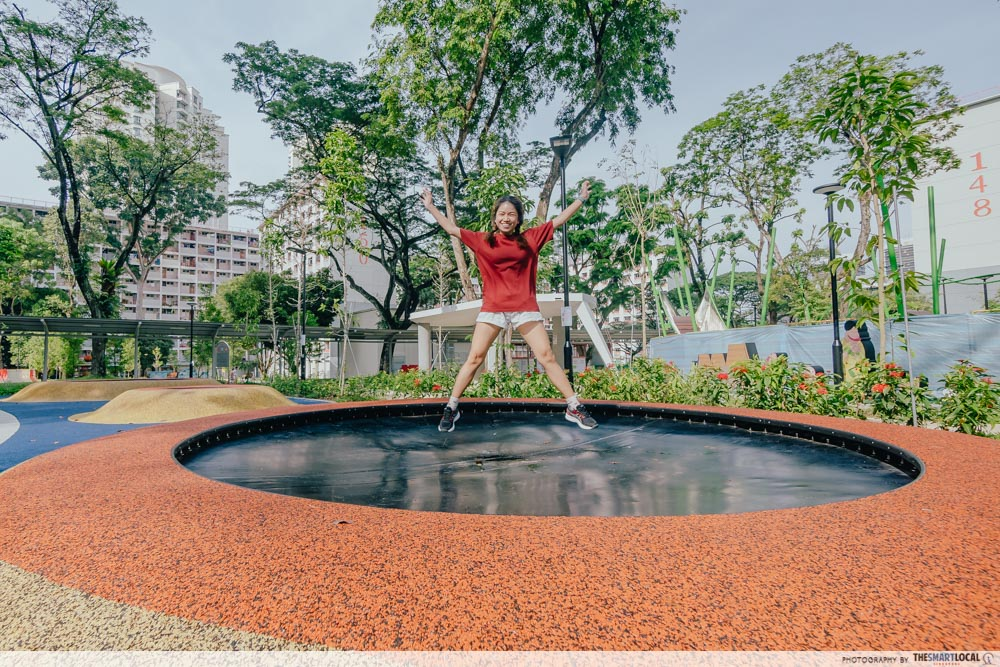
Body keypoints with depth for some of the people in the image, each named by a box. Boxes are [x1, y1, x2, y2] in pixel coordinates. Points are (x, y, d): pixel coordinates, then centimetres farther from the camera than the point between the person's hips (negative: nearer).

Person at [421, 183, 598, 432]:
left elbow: (559, 220, 15)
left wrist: (581, 198, 18)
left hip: (525, 308, 1)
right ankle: (451, 408, 11)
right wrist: (430, 207, 18)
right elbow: (451, 228, 13)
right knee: (474, 358, -1)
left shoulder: (530, 238, 8)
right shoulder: (482, 240, 7)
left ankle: (574, 407, 9)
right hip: (492, 308, 0)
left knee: (547, 357, 1)